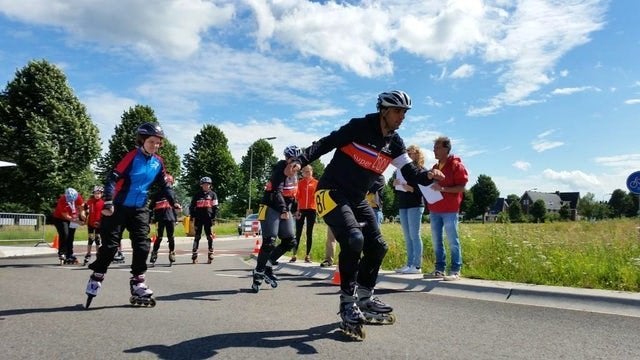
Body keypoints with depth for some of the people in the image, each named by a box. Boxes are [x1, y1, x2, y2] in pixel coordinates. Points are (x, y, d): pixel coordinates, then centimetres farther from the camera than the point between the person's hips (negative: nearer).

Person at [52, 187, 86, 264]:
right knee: (64, 235, -22)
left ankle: (69, 256, 14)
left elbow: (81, 206, -10)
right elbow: (66, 216, -28)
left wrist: (82, 214, -30)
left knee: (70, 238, 7)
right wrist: (76, 221, -34)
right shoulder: (62, 201, -32)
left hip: (72, 218, 5)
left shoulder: (78, 197, -21)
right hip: (60, 218, -5)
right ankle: (61, 254, -11)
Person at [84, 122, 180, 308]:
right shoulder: (133, 156, -14)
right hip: (119, 207, -5)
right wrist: (108, 202, -26)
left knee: (142, 245, -2)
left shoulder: (158, 162, 3)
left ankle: (138, 283, 8)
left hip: (140, 209, 5)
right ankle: (95, 279, 18)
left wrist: (173, 201, 4)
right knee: (110, 244, 0)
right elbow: (113, 177, -18)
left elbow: (164, 184, 15)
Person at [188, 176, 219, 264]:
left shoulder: (213, 195, 7)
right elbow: (192, 206, 10)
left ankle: (210, 256, 9)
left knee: (210, 237, 2)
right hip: (198, 218, 1)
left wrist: (214, 218, -5)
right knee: (197, 237, 2)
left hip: (208, 218, -1)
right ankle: (194, 256, 4)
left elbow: (215, 207, 3)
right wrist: (192, 216, 0)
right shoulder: (197, 195, 9)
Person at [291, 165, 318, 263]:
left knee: (309, 233, 5)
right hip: (301, 209, 0)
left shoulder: (316, 183, 5)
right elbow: (297, 196, 2)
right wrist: (297, 209, -6)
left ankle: (307, 255, 10)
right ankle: (294, 255, 1)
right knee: (298, 233, -1)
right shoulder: (300, 183, 6)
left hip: (311, 209, 0)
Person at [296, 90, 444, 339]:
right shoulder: (359, 127, -13)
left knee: (377, 246, 4)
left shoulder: (395, 143, 5)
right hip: (332, 192, -7)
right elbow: (326, 143, -13)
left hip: (357, 198, 8)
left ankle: (365, 298, 24)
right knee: (354, 239, -26)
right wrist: (299, 162, -25)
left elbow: (410, 172, 0)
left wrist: (428, 176, -21)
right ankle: (348, 303, -9)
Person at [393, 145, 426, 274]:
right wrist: (395, 184, -1)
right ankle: (409, 264, 10)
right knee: (407, 237, 7)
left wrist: (411, 189, -23)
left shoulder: (421, 171, -1)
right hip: (402, 205, 6)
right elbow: (396, 189, 20)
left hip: (415, 205, -6)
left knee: (415, 236, -7)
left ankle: (417, 266, -6)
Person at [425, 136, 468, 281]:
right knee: (436, 240, 8)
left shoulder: (456, 165, -5)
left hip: (449, 210, -7)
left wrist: (443, 189, -21)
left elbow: (461, 187, -11)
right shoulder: (435, 167, 16)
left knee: (452, 240, -2)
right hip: (434, 210, 7)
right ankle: (439, 269, 15)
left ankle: (455, 271, 2)